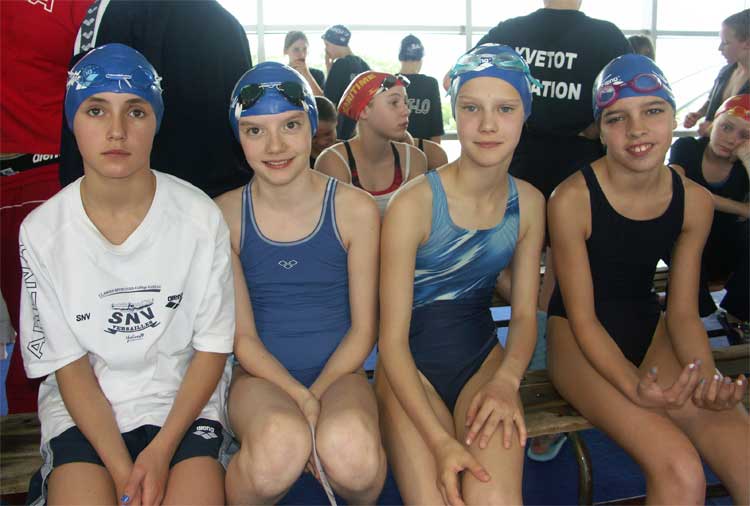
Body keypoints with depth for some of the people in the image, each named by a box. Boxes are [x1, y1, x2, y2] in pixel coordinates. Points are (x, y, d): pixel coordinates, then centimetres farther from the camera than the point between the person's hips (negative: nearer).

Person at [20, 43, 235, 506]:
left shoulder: (199, 216, -10)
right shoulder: (42, 230, -7)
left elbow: (212, 346, -4)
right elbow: (70, 365, -3)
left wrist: (161, 450, -13)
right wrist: (120, 467, -13)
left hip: (185, 399, 0)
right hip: (84, 407, 1)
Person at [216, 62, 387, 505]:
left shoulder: (356, 210, -4)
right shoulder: (224, 216, -3)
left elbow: (363, 329, -1)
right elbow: (243, 336, -3)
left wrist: (316, 395, -13)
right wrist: (301, 400, -16)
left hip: (339, 372, 1)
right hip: (262, 375, 0)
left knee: (350, 448, -34)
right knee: (280, 443, -35)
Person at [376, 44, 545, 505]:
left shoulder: (528, 203, -2)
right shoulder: (414, 204, -17)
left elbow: (525, 314, 5)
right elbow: (392, 338, -16)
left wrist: (506, 380, -16)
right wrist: (439, 440, -25)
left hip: (484, 356, 3)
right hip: (411, 366, -2)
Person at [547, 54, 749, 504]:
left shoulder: (695, 202, -3)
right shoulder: (572, 199, -19)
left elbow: (683, 312, 1)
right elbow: (583, 318, -15)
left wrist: (708, 378, -18)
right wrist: (635, 388, -29)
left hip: (649, 328, 5)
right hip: (579, 338, -4)